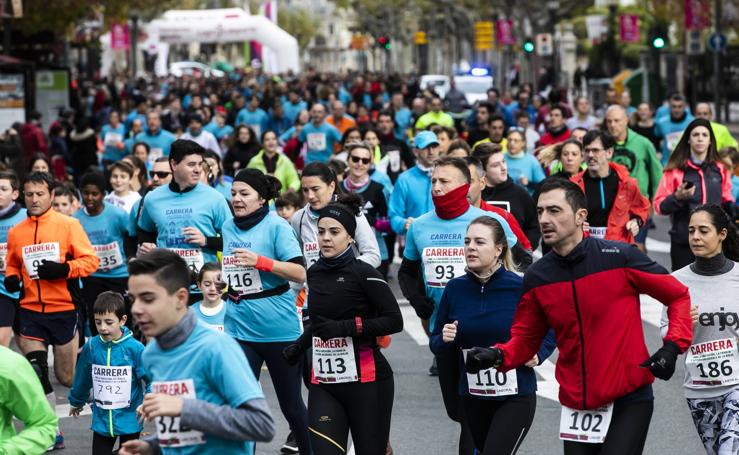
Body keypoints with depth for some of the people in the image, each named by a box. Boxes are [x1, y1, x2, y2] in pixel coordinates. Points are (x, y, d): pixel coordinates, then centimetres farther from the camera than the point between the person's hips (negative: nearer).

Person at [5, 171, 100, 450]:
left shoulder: (68, 225, -3)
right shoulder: (16, 231, 6)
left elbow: (90, 260, -6)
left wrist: (63, 269, -21)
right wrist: (11, 278, -2)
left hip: (63, 309, -2)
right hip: (30, 311, 2)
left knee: (67, 376, 7)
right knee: (36, 371, -12)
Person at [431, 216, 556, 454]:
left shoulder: (520, 287, -12)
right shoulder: (455, 288, -3)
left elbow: (550, 331, 2)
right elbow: (435, 343, 7)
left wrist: (538, 354, -16)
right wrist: (444, 340, -15)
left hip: (516, 396, -4)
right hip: (472, 398, 4)